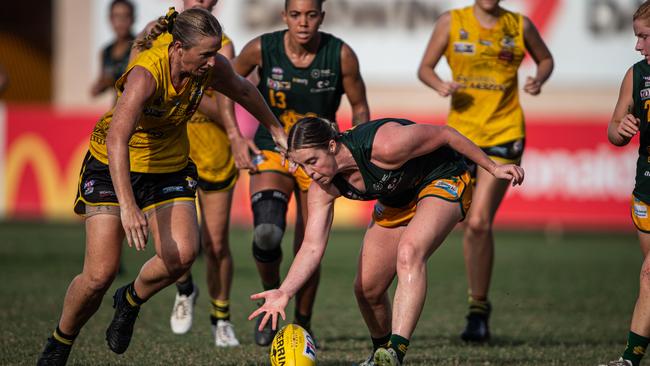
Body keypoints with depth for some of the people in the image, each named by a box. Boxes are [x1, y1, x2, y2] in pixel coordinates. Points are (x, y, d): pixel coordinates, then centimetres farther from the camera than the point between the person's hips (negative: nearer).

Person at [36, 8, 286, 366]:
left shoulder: (211, 68, -13)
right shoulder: (146, 73, -31)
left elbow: (243, 91, 12)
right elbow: (116, 139, -42)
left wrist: (276, 129, 27)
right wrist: (127, 206, -52)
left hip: (169, 168, 5)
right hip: (112, 168, -4)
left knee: (182, 254, -22)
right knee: (99, 275, -11)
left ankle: (130, 301, 10)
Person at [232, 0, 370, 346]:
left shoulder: (341, 55, -14)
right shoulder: (261, 49, -13)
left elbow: (359, 107, 0)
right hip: (272, 149, -1)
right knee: (266, 232, -25)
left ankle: (302, 324, 26)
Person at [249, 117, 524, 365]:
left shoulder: (384, 145, -37)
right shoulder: (323, 187, -18)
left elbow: (444, 134, -24)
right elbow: (312, 246, -18)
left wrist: (492, 167, -14)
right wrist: (285, 292, -34)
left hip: (442, 181, -7)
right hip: (396, 200, 7)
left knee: (409, 253, -34)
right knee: (367, 289, 3)